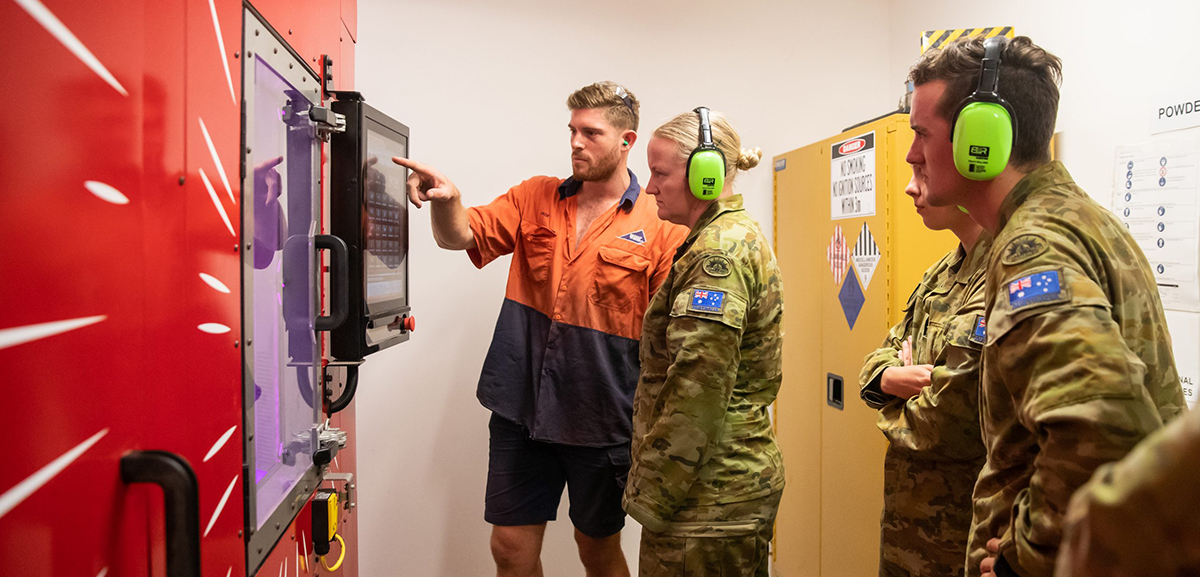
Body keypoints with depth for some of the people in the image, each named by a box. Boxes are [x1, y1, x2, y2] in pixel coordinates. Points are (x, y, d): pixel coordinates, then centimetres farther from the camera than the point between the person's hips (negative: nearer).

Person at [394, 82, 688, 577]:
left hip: (600, 419, -2)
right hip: (521, 407, 3)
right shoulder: (534, 198, 6)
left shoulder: (661, 225, -7)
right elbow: (462, 237, -4)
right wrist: (446, 200, -26)